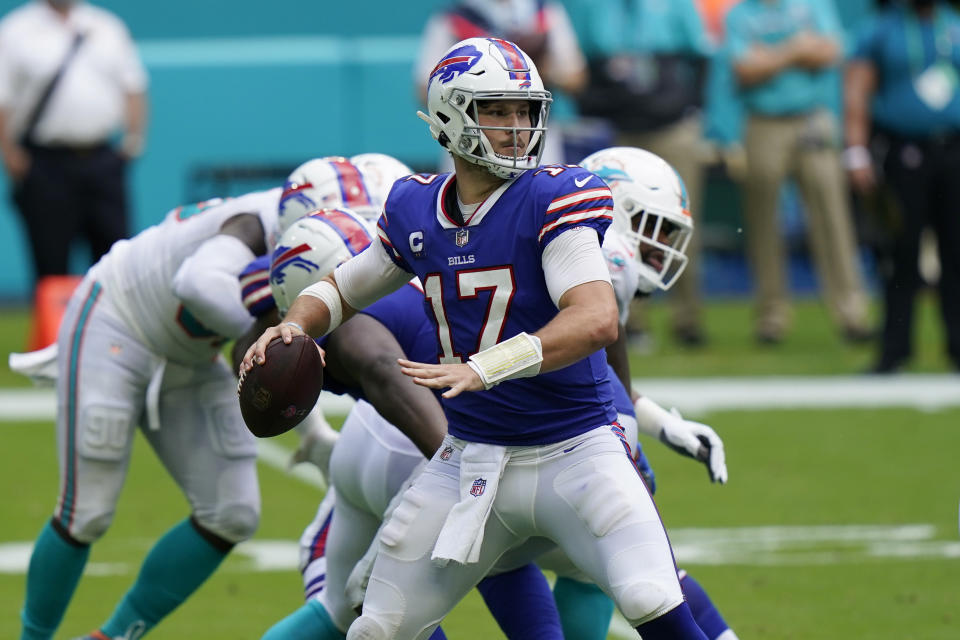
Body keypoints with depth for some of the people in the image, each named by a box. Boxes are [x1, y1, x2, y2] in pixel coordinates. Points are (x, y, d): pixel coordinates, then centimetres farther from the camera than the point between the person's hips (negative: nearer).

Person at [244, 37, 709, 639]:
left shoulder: (553, 199, -14)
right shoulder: (415, 211, 3)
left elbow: (597, 319, -28)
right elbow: (341, 289, 21)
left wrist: (480, 369, -37)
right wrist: (294, 327, -3)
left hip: (571, 450, -4)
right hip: (468, 459, 5)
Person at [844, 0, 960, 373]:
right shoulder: (882, 31, 2)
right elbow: (856, 93, -1)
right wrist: (856, 153, -9)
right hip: (904, 156, -3)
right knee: (902, 254, -1)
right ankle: (895, 348, 7)